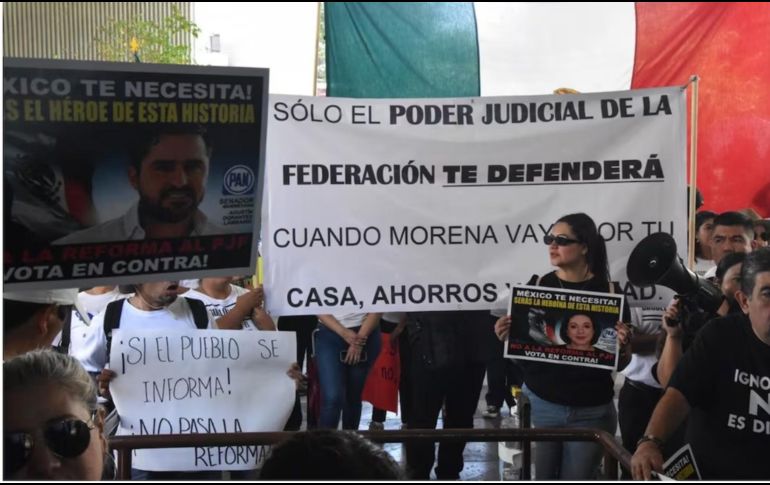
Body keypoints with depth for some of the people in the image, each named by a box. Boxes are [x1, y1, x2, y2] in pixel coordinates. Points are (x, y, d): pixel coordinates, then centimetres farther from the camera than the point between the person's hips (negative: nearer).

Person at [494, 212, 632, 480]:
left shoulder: (610, 292, -3)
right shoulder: (536, 286, -1)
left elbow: (621, 364, 3)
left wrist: (622, 346, -17)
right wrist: (505, 336, -14)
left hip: (591, 412, 0)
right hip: (538, 405, 1)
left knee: (577, 477, 11)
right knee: (538, 478, 8)